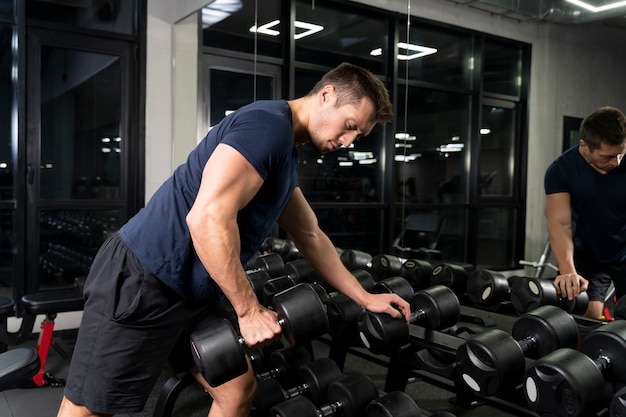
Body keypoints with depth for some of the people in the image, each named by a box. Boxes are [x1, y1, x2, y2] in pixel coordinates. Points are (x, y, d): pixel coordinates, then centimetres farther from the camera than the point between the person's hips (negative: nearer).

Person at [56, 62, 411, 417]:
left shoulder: (286, 152, 14)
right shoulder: (268, 125, -18)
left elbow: (310, 237, 22)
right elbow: (208, 217, -28)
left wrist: (364, 298, 21)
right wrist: (249, 310, -18)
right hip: (142, 280, -10)